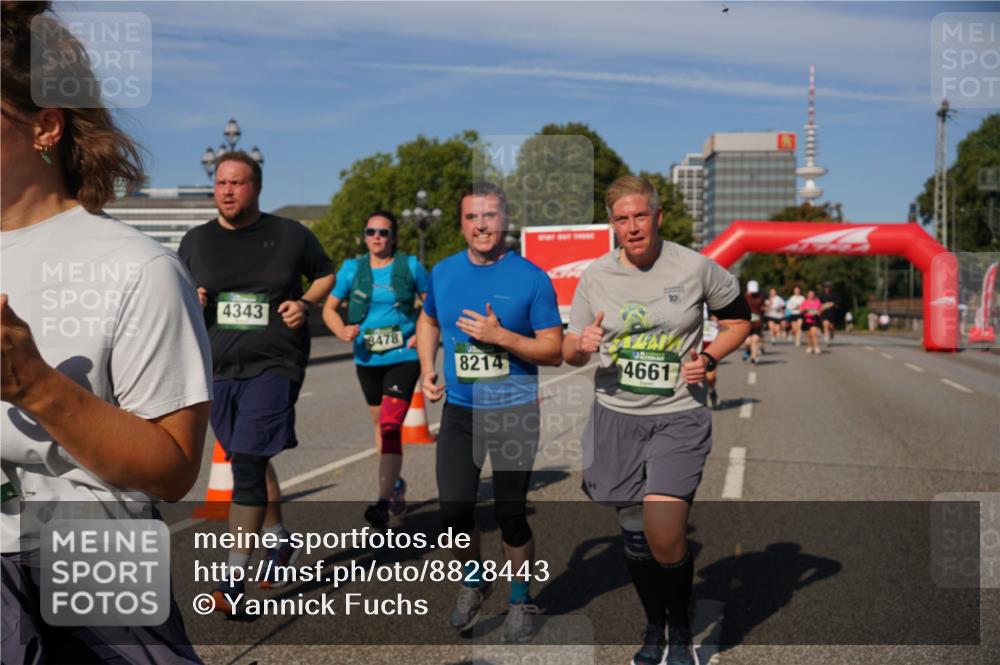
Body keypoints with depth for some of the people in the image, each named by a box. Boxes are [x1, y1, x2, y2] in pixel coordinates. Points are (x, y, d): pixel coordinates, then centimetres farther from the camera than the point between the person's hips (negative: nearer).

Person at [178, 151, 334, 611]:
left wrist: (305, 302, -6)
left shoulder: (290, 235, 0)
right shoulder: (195, 241, 7)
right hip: (217, 368, 5)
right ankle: (280, 542, 39)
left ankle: (234, 577, -4)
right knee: (252, 462, 18)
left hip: (273, 366, -4)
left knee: (248, 465, -13)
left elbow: (326, 275, 13)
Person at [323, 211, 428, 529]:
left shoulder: (410, 266, -2)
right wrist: (341, 330, -12)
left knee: (390, 426, -15)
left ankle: (383, 502, -15)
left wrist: (422, 333, -8)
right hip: (367, 359, 4)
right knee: (380, 423, 18)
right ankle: (395, 483, 40)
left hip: (403, 358, -4)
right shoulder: (352, 268, 3)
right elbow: (329, 307, 8)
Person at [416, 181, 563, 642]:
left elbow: (554, 351, -9)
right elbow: (428, 320, 22)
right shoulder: (443, 272, 3)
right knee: (454, 511, 6)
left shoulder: (531, 278, -9)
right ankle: (473, 581, 36)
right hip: (458, 410, 4)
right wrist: (427, 369, 6)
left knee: (510, 514, 4)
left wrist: (500, 335, -21)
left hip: (514, 411, -3)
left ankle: (521, 600, 29)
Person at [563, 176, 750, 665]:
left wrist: (708, 358, -7)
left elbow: (738, 319, 10)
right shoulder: (595, 276, 0)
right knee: (634, 534, 12)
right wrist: (581, 345, -16)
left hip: (678, 416, -2)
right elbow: (569, 352, 7)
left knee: (664, 536, -16)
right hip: (616, 416, 3)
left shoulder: (695, 267, -5)